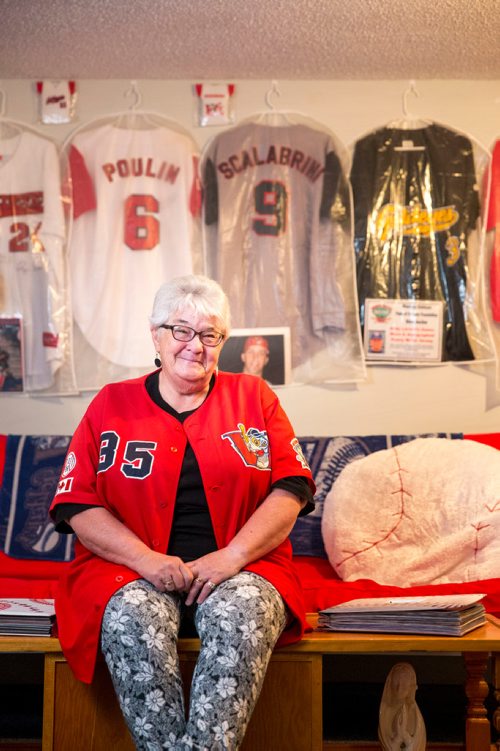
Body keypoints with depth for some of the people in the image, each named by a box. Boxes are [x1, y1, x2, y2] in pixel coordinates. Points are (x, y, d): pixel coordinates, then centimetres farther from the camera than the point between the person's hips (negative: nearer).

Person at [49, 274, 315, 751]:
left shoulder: (253, 397, 12)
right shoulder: (112, 404, 11)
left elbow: (290, 489, 3)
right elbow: (77, 504, 3)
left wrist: (233, 555, -13)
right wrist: (145, 558, -13)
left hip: (240, 568, 0)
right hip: (132, 570, 0)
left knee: (242, 615, -33)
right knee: (133, 621, -32)